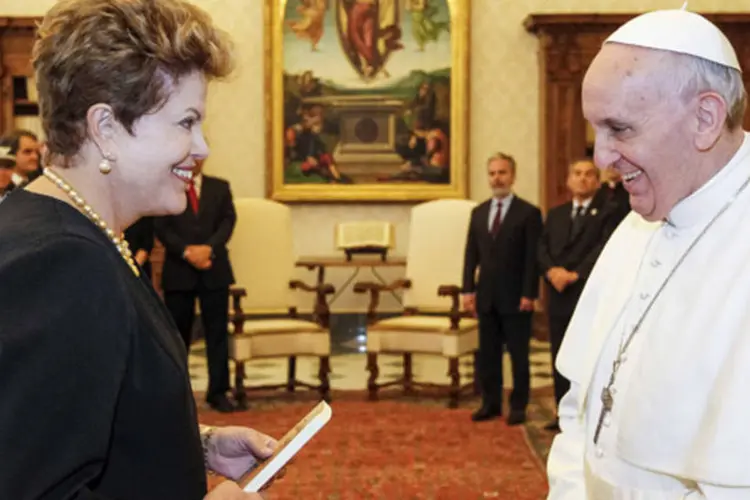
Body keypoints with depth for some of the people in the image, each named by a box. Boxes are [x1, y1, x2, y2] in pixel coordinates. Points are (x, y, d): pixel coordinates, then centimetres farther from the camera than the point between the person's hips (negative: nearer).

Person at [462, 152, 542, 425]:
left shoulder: (528, 213, -4)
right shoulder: (478, 212, 12)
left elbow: (533, 258, -8)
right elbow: (471, 254, 11)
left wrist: (528, 294, -13)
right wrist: (468, 289, 3)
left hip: (515, 298, -5)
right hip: (486, 297, 5)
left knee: (518, 355, 3)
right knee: (488, 354, 9)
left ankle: (518, 406, 12)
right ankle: (490, 403, 18)